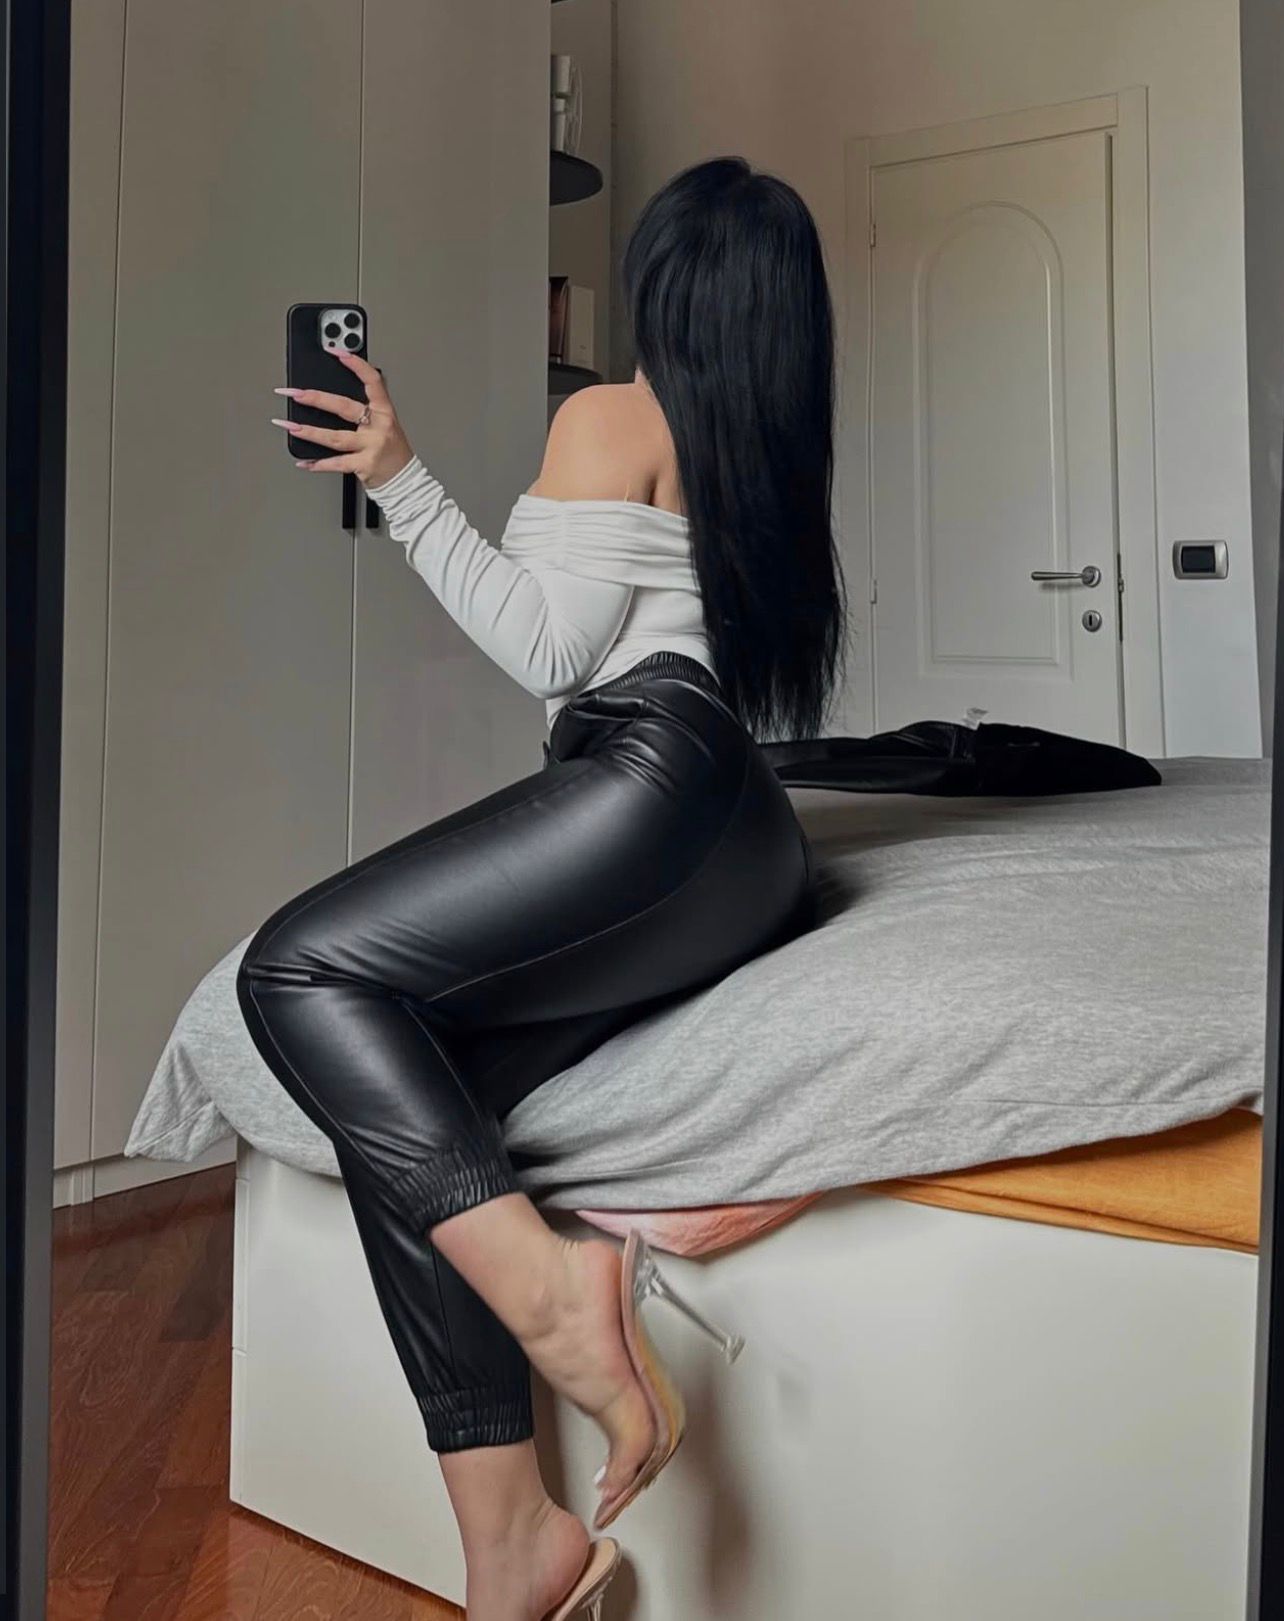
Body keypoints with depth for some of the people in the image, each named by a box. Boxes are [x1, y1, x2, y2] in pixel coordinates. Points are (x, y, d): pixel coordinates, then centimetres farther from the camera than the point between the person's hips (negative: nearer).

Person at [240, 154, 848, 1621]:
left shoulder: (610, 417, 5)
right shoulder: (773, 457, 28)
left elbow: (549, 648, -3)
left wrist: (400, 480, 0)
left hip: (653, 778, -9)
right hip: (753, 864, 9)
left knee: (299, 967, -16)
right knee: (402, 1105, 0)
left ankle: (542, 1280, -27)